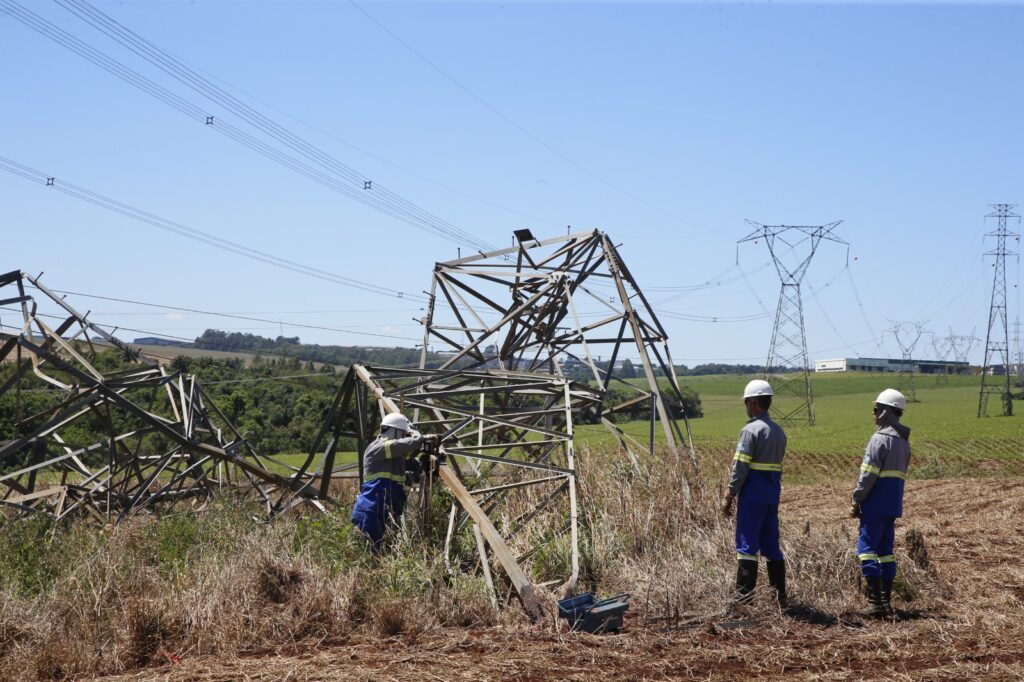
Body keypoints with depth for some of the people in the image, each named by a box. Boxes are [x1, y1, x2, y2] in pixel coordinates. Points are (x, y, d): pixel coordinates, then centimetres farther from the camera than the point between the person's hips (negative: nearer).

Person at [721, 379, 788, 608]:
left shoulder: (751, 430, -12)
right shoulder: (779, 432, 13)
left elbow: (740, 467, -14)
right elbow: (776, 466, 15)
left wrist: (729, 497, -10)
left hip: (752, 496, -8)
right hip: (773, 495, 8)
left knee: (747, 545, -5)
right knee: (771, 545, 13)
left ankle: (743, 598, -6)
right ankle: (779, 596, 15)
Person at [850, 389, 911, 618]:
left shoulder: (881, 438, -14)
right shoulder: (904, 441, 14)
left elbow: (868, 474, -17)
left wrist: (857, 501, -9)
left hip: (876, 504, -9)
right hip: (894, 504, 9)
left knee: (866, 548, -6)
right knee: (886, 550, 13)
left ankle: (875, 601, -11)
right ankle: (886, 601, 15)